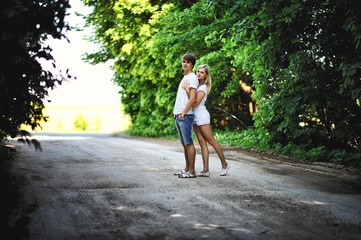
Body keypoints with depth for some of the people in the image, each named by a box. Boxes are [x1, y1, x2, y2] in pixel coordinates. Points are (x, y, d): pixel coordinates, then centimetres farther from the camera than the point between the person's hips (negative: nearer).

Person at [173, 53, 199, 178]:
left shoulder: (192, 78, -8)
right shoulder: (184, 78, 20)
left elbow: (193, 99, -17)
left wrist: (183, 113, -18)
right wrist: (177, 114, 17)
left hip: (185, 116, -9)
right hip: (177, 115, 9)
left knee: (188, 143, -7)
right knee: (184, 144, 12)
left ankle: (191, 171, -5)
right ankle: (187, 169, 18)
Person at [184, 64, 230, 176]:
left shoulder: (203, 88, -13)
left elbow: (195, 104, -22)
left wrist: (187, 90, -23)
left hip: (202, 117, -8)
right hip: (195, 117, 8)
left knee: (211, 141, 0)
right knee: (202, 142, 3)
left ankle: (224, 164, 13)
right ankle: (205, 170, 0)